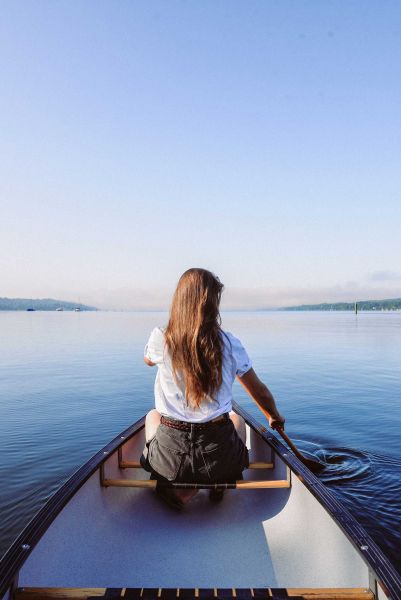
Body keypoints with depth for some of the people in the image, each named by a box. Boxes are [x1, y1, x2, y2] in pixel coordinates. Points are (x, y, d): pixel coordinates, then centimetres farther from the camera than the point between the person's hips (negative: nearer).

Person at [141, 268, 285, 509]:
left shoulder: (160, 338, -10)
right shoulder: (230, 343, -8)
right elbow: (260, 392, 5)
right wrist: (276, 418, 26)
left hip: (169, 460, 0)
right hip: (220, 459, 1)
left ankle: (179, 490, 16)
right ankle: (219, 484, 14)